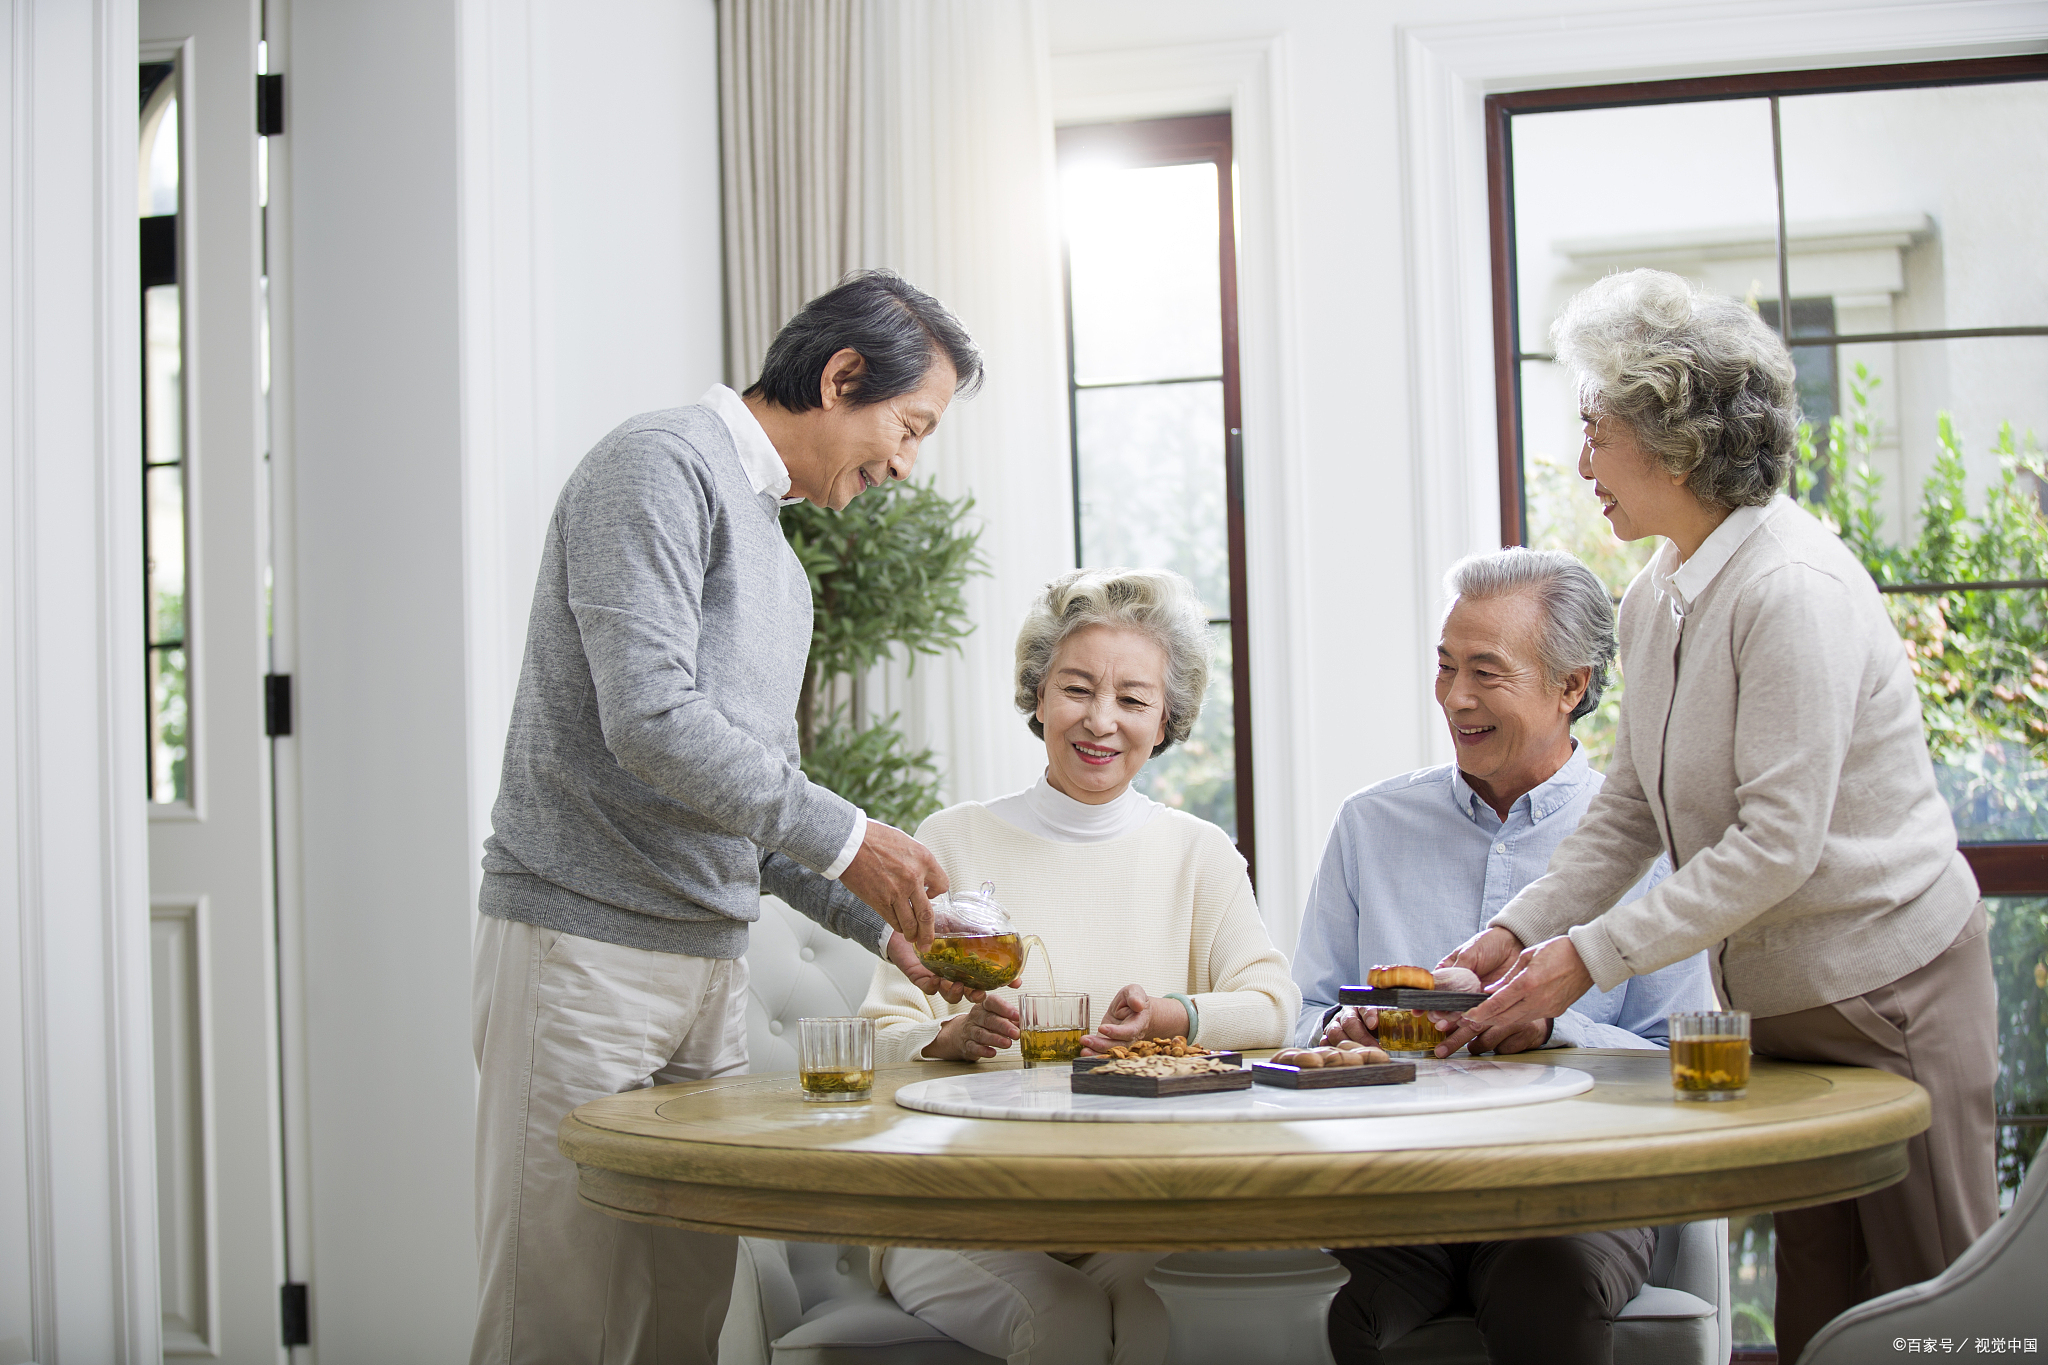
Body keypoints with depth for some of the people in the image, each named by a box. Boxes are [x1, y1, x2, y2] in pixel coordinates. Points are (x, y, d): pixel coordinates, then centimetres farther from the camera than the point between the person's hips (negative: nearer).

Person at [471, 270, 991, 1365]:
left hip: (708, 961, 9)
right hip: (585, 941, -9)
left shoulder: (776, 559, 21)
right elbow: (651, 722, -20)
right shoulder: (660, 467, -8)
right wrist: (847, 839, -13)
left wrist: (884, 925, 12)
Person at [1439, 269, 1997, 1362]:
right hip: (1778, 998, 8)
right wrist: (1517, 931, 0)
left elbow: (1778, 842, -23)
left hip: (1888, 987, -8)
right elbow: (1629, 814, 12)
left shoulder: (1792, 587, -20)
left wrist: (1592, 956, -20)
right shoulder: (1654, 601, 7)